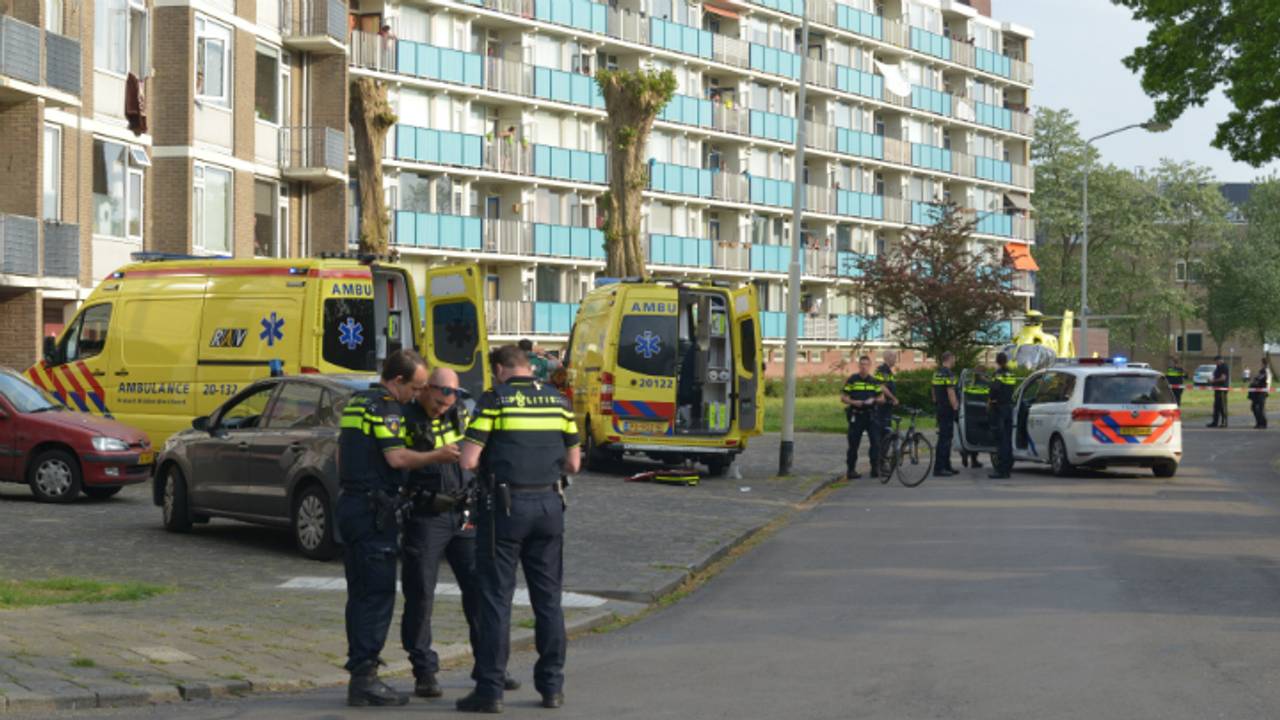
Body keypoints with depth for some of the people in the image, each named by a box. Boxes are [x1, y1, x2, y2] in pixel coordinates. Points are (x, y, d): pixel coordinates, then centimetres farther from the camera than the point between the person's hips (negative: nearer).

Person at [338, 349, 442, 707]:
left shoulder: (355, 402, 17)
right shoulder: (384, 406, -12)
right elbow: (397, 457, -21)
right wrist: (439, 456, -14)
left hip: (349, 503, 10)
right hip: (373, 510, -10)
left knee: (360, 594, 13)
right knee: (378, 595, -7)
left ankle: (359, 675, 15)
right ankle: (364, 678, -9)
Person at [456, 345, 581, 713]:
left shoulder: (494, 400, -6)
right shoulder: (558, 400, 8)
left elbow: (468, 461, -11)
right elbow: (572, 463, 11)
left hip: (506, 506, -4)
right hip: (548, 504, 4)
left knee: (496, 599, 0)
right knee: (548, 597, 12)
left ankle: (490, 690, 0)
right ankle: (552, 686, 15)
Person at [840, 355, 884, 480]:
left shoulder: (874, 381, 9)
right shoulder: (852, 380, 1)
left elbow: (882, 399, 11)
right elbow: (843, 397, 1)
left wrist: (874, 400, -10)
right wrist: (853, 402, -16)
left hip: (871, 415, 2)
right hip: (856, 416, -2)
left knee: (876, 442, -9)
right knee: (853, 444, 2)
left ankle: (875, 468, -1)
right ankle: (850, 470, 10)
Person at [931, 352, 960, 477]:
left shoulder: (936, 373, 14)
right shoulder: (948, 374, -16)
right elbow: (950, 392, -21)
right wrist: (955, 406, -14)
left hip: (940, 408, 10)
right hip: (947, 409, -10)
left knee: (946, 437, 16)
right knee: (944, 438, -9)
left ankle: (946, 466, 21)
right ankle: (939, 468, -10)